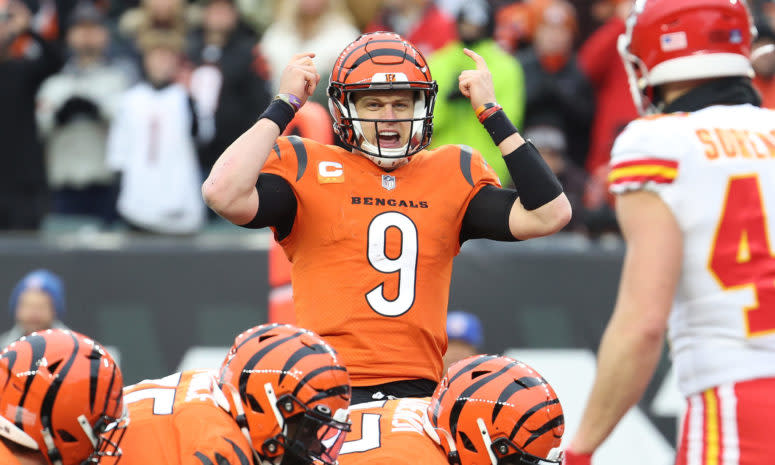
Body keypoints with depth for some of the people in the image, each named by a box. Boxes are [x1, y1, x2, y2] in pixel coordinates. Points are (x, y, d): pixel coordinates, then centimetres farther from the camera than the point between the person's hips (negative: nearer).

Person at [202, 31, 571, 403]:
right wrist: (284, 106, -3)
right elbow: (224, 194, -11)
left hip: (418, 395, 3)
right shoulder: (307, 168, 7)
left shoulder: (451, 175, 16)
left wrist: (492, 114, 8)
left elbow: (549, 214, 6)